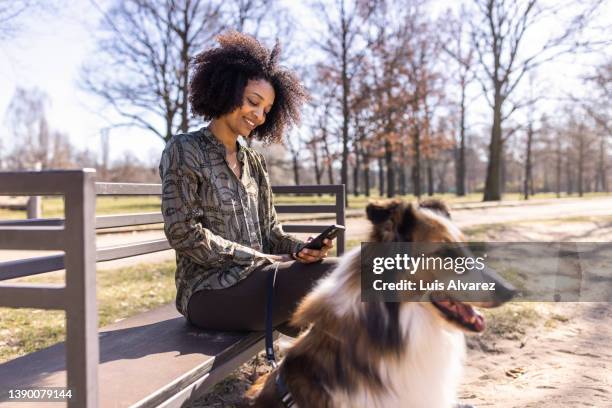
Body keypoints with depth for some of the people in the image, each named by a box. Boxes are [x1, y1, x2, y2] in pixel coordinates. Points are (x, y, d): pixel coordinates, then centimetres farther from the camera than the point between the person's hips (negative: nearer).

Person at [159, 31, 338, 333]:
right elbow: (184, 232, -12)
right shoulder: (183, 150, -3)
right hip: (210, 290, -6)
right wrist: (260, 259, -14)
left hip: (255, 280, 7)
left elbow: (269, 231, 14)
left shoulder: (254, 162, 17)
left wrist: (300, 248, -9)